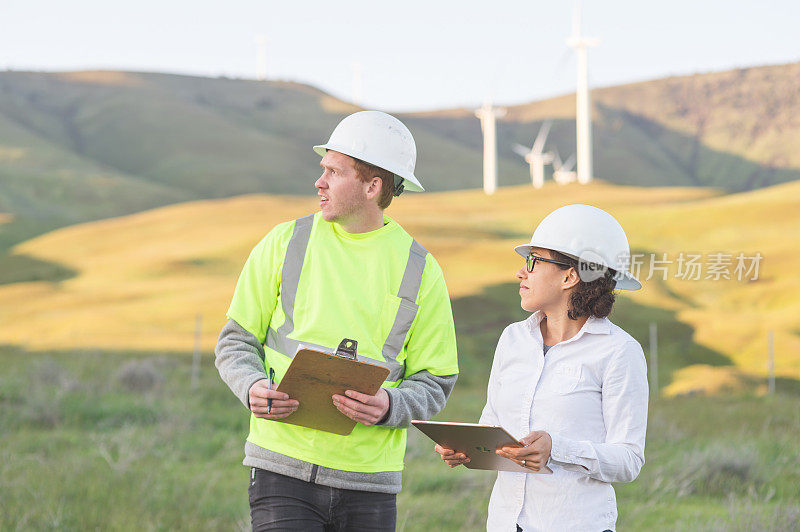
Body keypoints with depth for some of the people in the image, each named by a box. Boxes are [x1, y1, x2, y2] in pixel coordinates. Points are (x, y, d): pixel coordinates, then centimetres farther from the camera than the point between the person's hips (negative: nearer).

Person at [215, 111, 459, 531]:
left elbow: (433, 382, 5)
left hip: (368, 480, 1)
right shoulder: (284, 244, 5)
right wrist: (253, 388, -13)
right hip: (284, 469, -1)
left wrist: (389, 406, -16)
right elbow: (236, 341, 8)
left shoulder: (419, 270, 4)